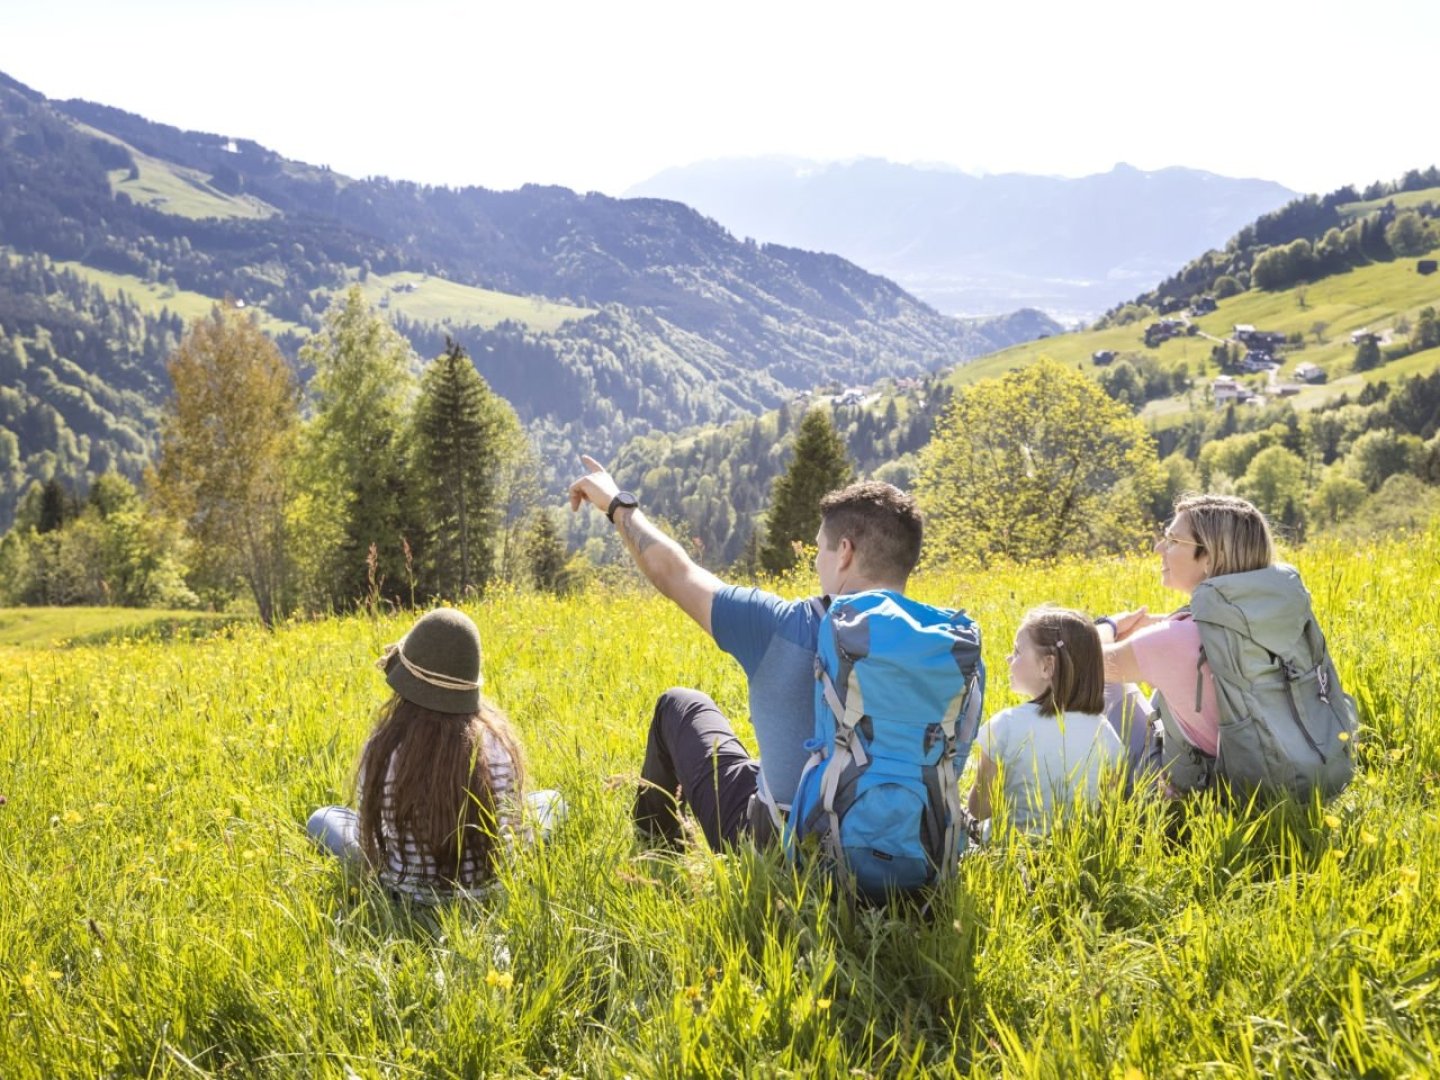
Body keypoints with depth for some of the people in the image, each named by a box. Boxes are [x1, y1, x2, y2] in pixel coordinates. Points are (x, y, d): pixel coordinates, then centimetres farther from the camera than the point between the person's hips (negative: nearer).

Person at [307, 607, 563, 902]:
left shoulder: (382, 749, -25)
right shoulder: (498, 742, -21)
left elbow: (367, 846, -11)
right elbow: (512, 830, -6)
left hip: (405, 895, 0)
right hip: (490, 886, 1)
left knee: (321, 819, 25)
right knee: (552, 801, 26)